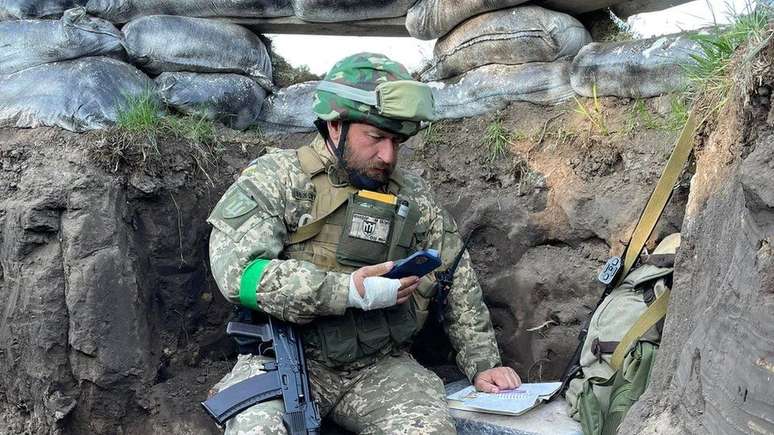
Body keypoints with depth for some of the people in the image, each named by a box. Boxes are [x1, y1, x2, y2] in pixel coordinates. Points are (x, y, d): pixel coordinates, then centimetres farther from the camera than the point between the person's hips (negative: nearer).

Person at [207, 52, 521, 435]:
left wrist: (483, 363, 9)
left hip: (379, 365, 3)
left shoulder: (414, 198, 9)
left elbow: (459, 285, 15)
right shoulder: (274, 177, -3)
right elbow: (237, 270, -17)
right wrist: (348, 291, -23)